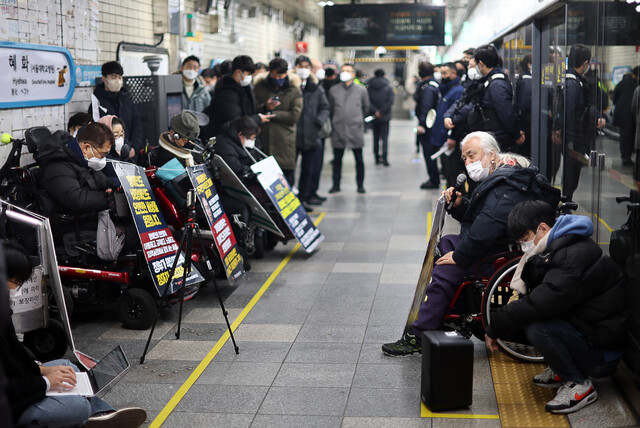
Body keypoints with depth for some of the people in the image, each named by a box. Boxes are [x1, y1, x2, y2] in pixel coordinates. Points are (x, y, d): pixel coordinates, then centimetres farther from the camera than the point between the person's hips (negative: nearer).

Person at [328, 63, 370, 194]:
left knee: (359, 159, 4)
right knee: (337, 159, 6)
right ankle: (336, 185, 15)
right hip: (338, 130, 1)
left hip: (355, 129, -1)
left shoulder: (361, 90, 4)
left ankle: (360, 185, 14)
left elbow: (366, 108, 17)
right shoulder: (334, 90, 6)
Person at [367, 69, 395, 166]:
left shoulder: (369, 87, 0)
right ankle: (384, 157, -14)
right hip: (385, 117, -2)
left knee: (376, 137, 12)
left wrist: (375, 111, -12)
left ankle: (377, 158, 14)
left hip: (374, 117, 2)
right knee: (385, 136, 0)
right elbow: (390, 101, -14)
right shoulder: (388, 87, -4)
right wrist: (382, 111, -12)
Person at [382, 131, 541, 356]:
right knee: (444, 244, 19)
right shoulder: (496, 178, 13)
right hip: (491, 245, 12)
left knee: (446, 270, -20)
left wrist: (459, 256, -21)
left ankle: (419, 337, -13)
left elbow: (486, 228, -31)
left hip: (501, 252, -12)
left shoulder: (505, 187, -23)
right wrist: (459, 205, -1)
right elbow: (475, 216, 19)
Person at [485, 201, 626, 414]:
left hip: (603, 349, -10)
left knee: (536, 328, -27)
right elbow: (532, 298, 8)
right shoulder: (558, 248, 7)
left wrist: (495, 327, -20)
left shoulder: (575, 257, -25)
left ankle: (579, 385, -8)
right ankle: (562, 372, 13)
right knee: (529, 316, 3)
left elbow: (541, 303, -31)